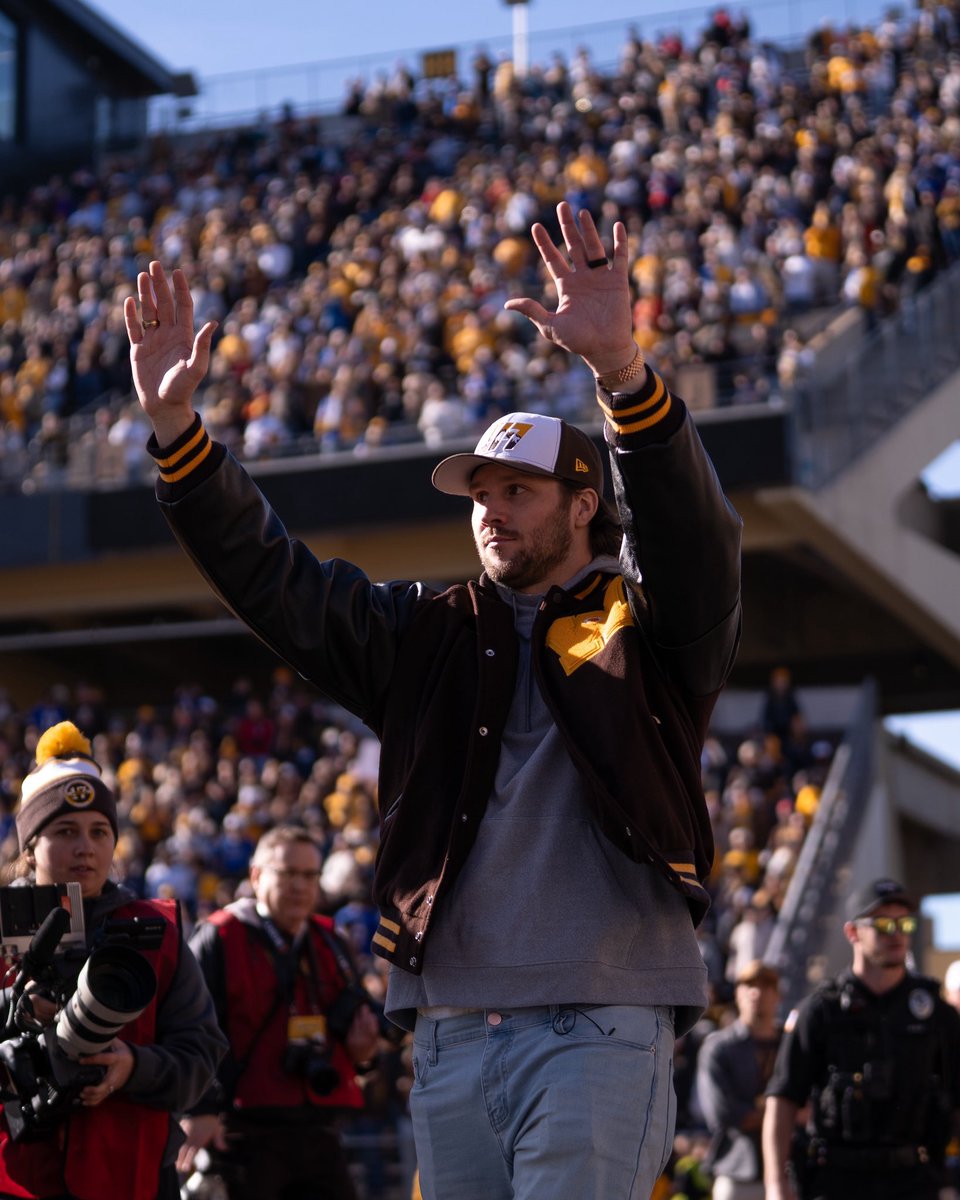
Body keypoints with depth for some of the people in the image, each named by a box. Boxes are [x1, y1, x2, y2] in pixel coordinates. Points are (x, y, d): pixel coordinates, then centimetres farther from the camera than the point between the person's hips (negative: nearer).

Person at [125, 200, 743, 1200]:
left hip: (598, 1030, -5)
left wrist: (621, 369, -34)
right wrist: (174, 426, -1)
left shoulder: (644, 626, 4)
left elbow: (690, 530, -16)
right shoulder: (429, 634, 18)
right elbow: (271, 580, 12)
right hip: (447, 1033, 5)